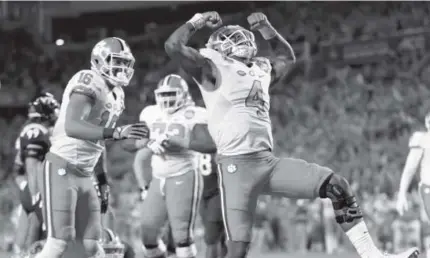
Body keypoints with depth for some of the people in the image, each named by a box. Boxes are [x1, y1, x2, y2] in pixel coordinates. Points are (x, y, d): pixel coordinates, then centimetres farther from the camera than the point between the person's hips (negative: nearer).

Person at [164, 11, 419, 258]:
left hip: (269, 162, 7)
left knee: (337, 186, -2)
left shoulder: (260, 71, 20)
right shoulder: (214, 69, 0)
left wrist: (267, 29, 26)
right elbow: (173, 46, -13)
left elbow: (288, 58, 40)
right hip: (237, 165, -7)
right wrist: (198, 21, 1)